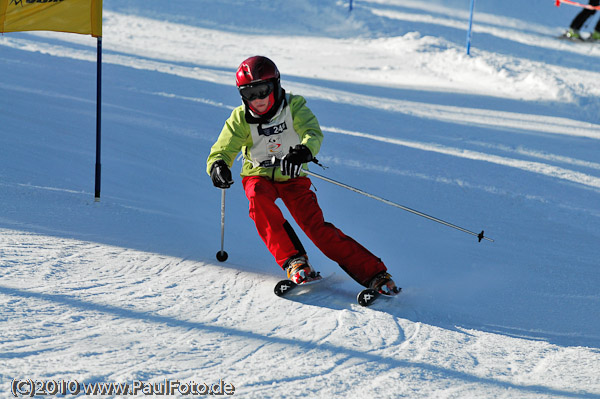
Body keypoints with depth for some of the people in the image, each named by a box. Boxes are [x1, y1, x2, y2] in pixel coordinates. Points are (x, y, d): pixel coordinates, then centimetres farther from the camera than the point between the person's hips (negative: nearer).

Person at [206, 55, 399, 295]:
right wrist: (218, 166, -39)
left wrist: (305, 150, -55)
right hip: (259, 176, 1)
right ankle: (292, 260, -32)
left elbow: (313, 133, -30)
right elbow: (222, 150, -12)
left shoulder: (293, 107, -14)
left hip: (292, 177, -1)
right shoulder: (241, 119, -10)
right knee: (259, 199, -34)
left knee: (315, 225, -17)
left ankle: (374, 274, -13)